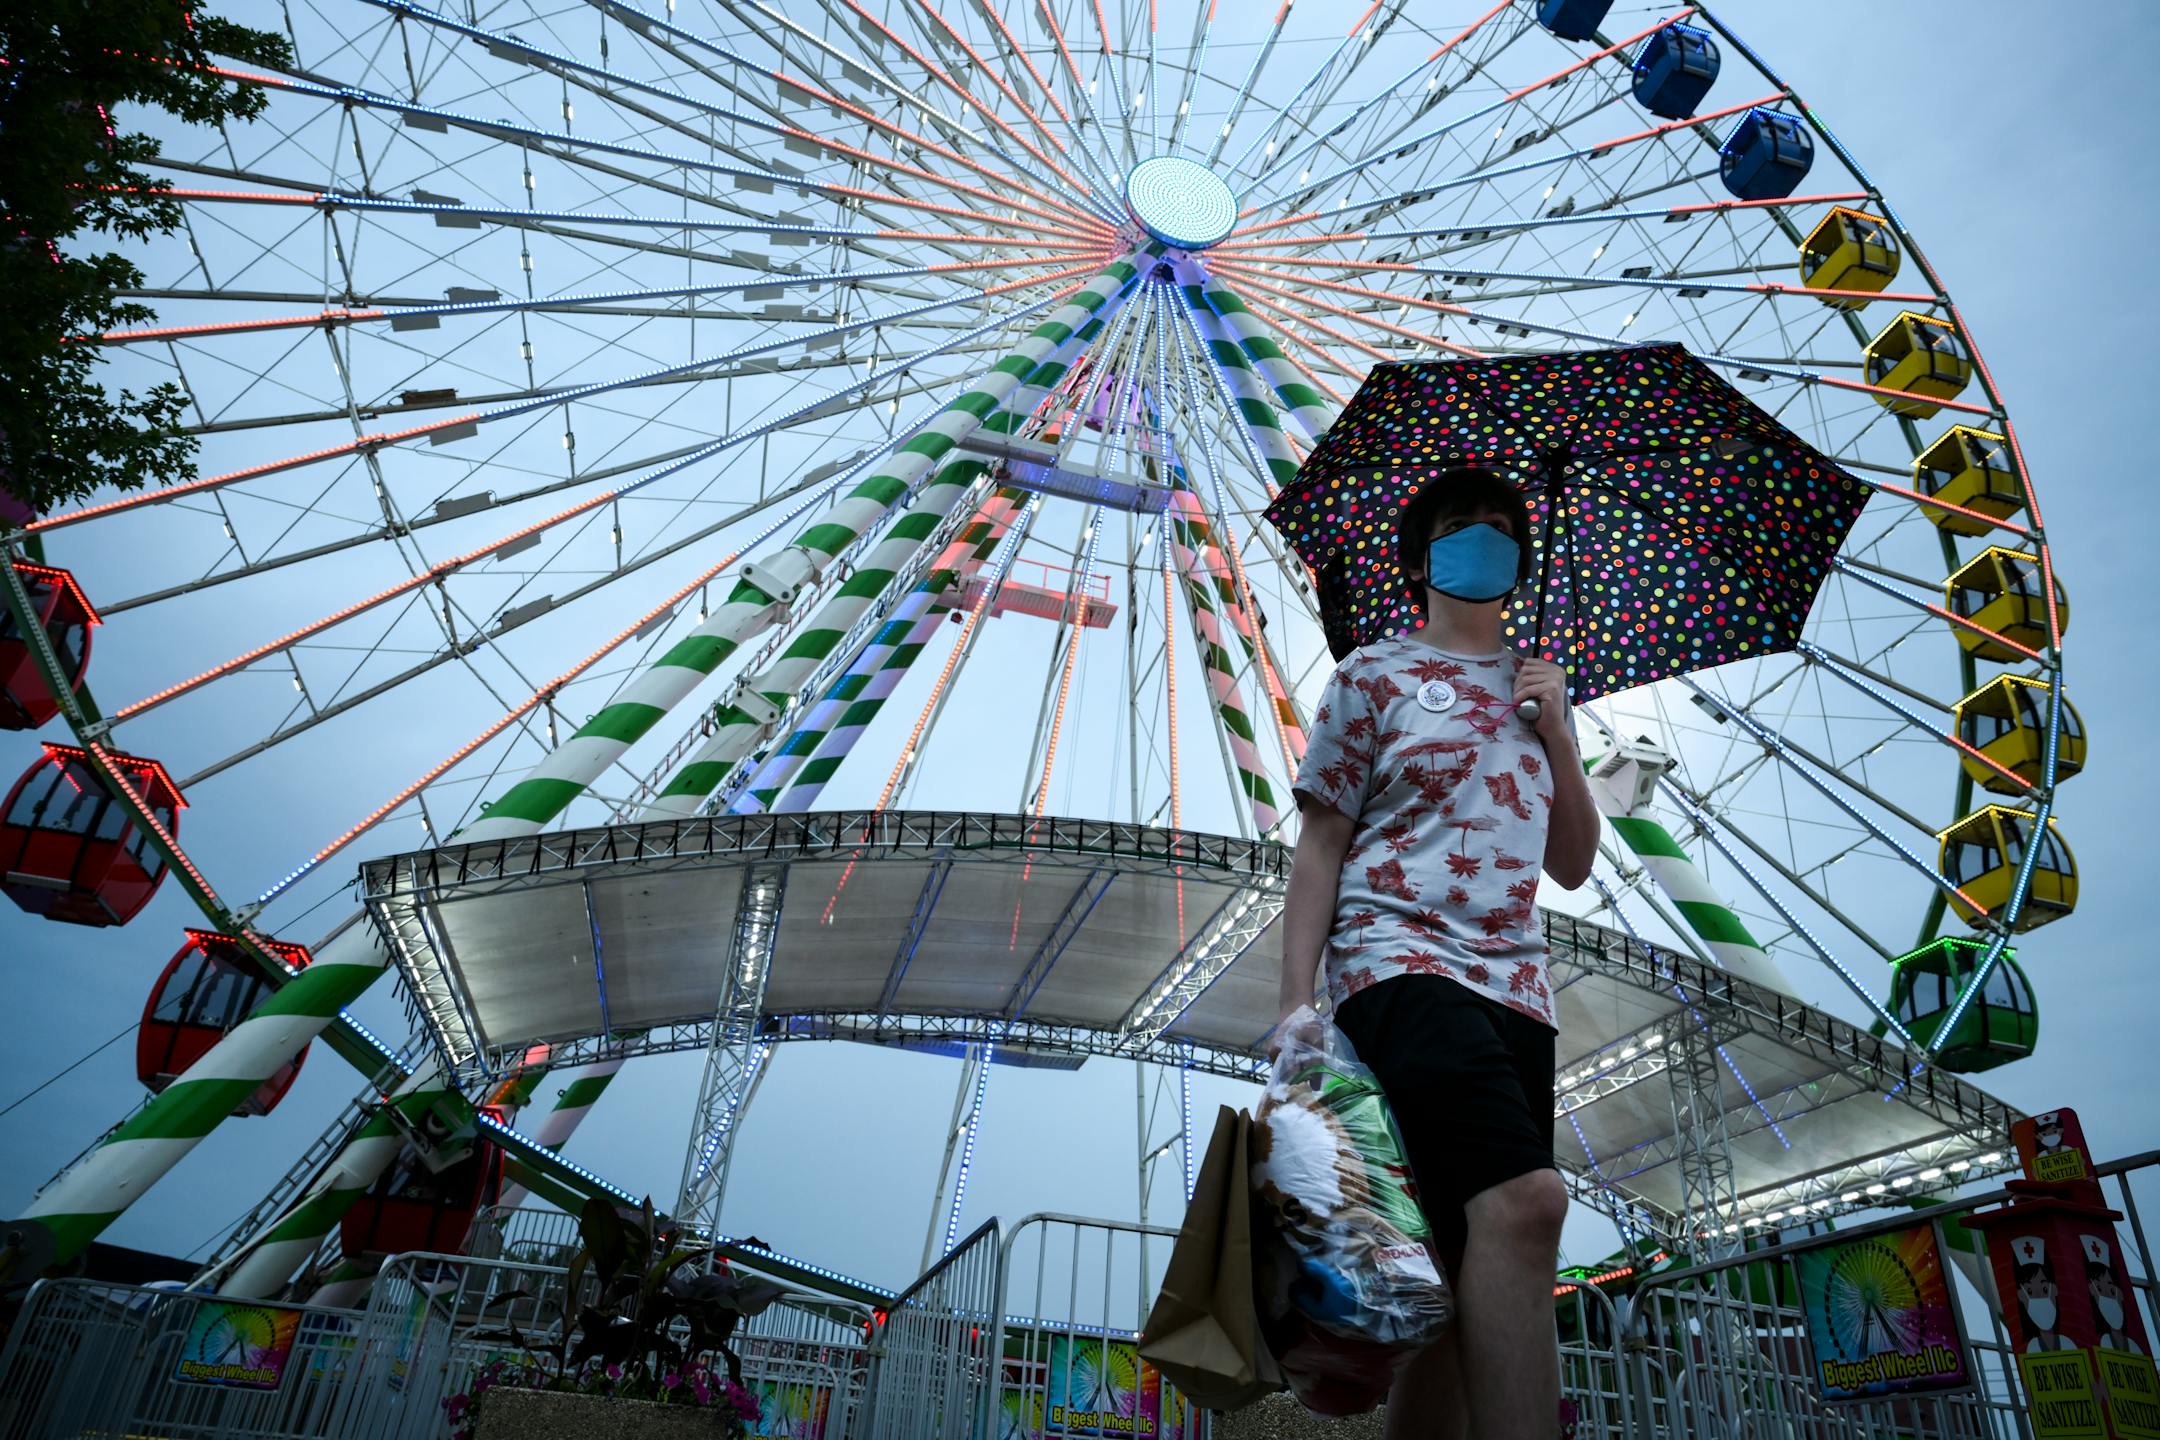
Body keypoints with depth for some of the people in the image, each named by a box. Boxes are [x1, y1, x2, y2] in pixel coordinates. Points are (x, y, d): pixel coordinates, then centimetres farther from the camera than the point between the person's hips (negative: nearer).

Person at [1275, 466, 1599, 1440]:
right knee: (1522, 1201, -27)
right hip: (1400, 963, -6)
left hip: (1515, 987, 6)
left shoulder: (1532, 692, 23)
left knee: (1465, 1265, 1)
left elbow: (1572, 866, 22)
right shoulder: (1376, 675, 9)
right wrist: (1295, 1001, -9)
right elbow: (1319, 848, 2)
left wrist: (1556, 729, 9)